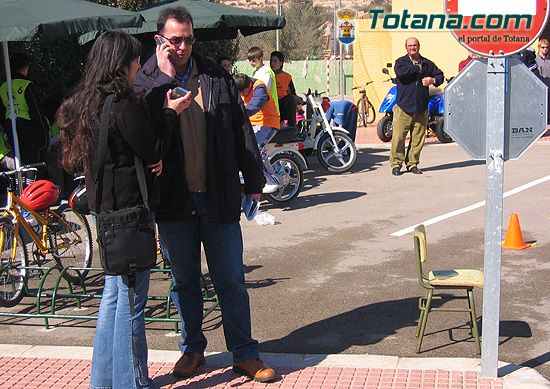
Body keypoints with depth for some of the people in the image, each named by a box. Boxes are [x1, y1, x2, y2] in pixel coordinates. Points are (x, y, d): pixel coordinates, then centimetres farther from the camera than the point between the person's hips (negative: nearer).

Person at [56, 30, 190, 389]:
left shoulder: (85, 103, 10)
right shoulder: (123, 106, -19)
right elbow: (152, 150, -11)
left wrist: (153, 158, -1)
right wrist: (170, 113, 0)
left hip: (105, 208, 10)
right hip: (128, 209, -10)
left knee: (115, 292, 19)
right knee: (132, 297, 0)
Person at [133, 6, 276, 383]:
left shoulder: (216, 76, 3)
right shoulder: (145, 81, 0)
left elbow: (241, 129, 6)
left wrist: (253, 181, 4)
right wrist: (164, 77, -20)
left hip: (218, 197, 0)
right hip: (174, 200, 0)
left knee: (231, 280, 7)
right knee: (184, 281, 14)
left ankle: (245, 353, 19)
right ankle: (192, 349, 31)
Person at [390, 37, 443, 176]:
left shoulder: (427, 63, 14)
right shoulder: (401, 61, 4)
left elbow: (440, 75, 19)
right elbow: (400, 72, -18)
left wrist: (433, 80, -4)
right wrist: (418, 68, -9)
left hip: (421, 107, 3)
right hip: (403, 106, -3)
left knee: (418, 138, 6)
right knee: (398, 136, -7)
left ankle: (412, 163, 17)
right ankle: (396, 164, 3)